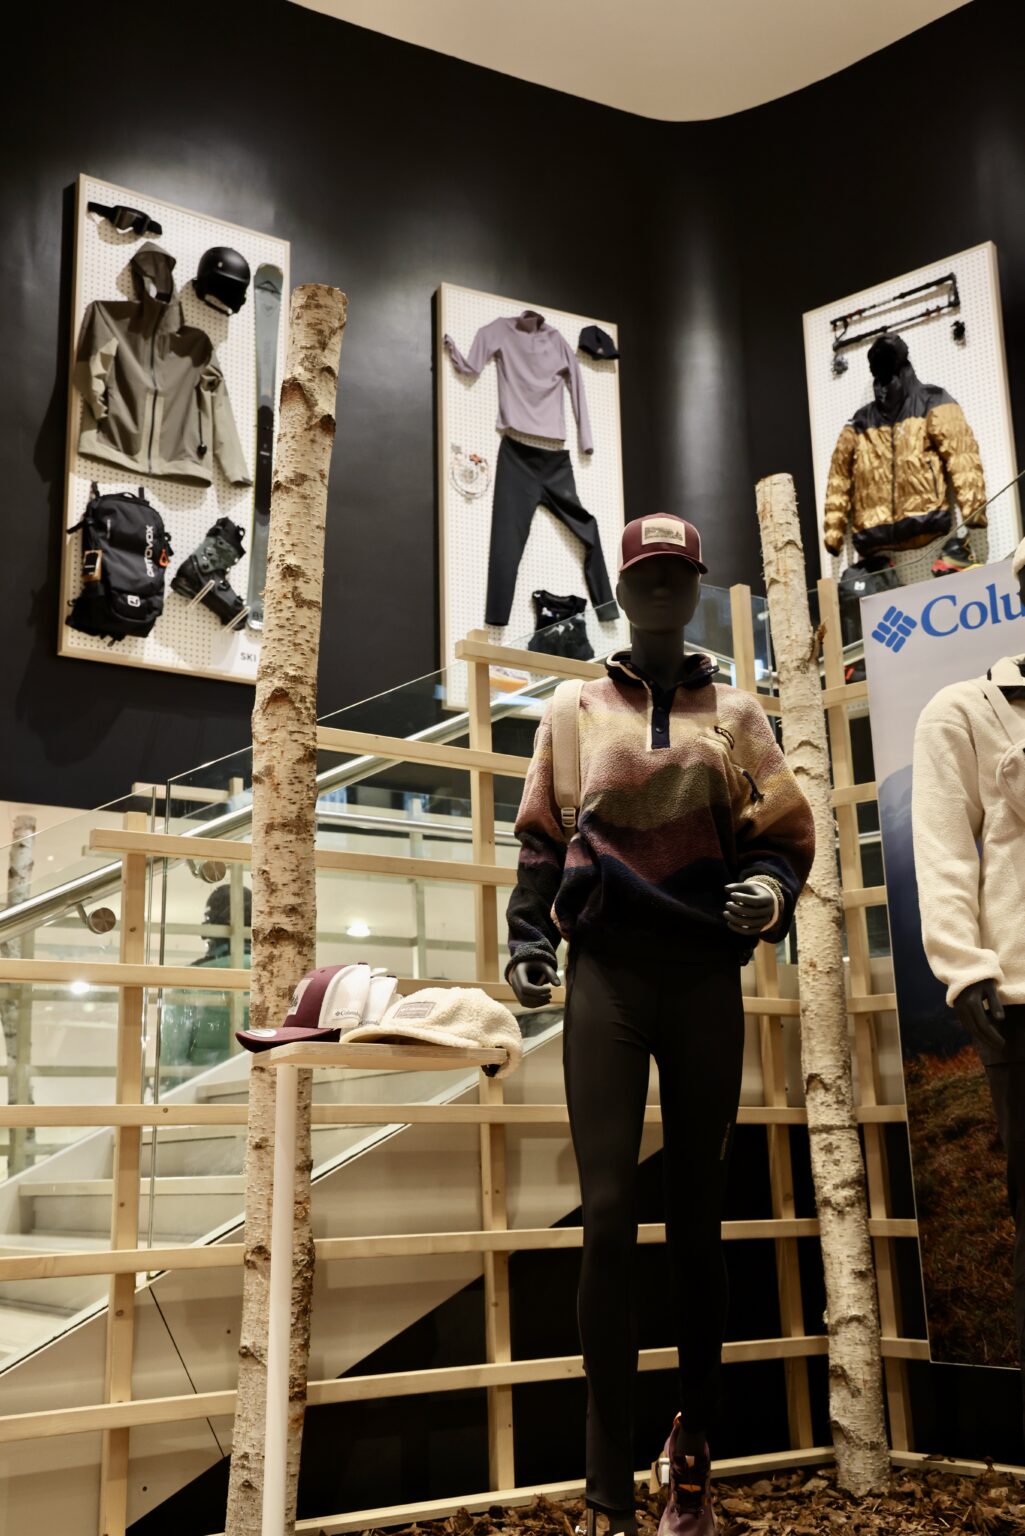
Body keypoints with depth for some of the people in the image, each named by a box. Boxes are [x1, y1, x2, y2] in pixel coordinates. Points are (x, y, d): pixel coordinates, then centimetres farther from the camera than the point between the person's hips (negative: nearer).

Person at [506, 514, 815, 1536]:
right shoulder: (577, 708, 13)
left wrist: (769, 885, -13)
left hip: (704, 978, 1)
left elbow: (785, 832, 9)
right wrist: (528, 941, 2)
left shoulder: (733, 713, 13)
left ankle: (693, 1444, 26)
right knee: (608, 1218, -8)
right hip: (605, 973, 0)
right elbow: (540, 838, 14)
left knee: (696, 1215, 6)